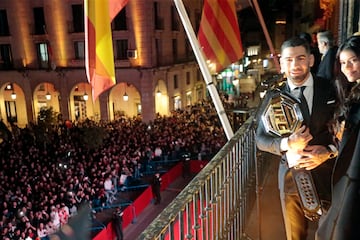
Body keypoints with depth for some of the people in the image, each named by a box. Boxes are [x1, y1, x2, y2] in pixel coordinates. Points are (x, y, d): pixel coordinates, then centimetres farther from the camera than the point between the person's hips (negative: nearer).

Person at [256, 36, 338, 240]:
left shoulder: (331, 91, -5)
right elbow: (261, 139, -2)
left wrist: (329, 151, -17)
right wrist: (286, 144, -19)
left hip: (327, 177, 0)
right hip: (291, 177, 1)